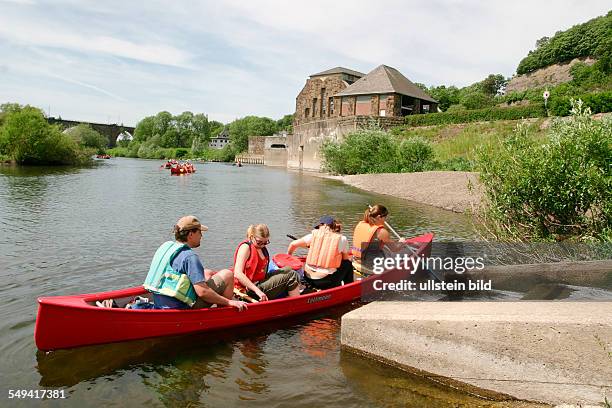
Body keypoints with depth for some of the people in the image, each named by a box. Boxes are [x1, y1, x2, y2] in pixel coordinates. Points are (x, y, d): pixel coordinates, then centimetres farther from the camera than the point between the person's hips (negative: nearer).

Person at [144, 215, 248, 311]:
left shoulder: (166, 246, 7)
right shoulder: (190, 256, -19)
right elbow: (202, 292, -25)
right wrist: (229, 302, -15)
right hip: (182, 308, -9)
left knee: (208, 273, 24)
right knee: (228, 275, -3)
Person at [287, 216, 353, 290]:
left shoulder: (314, 235, 2)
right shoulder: (342, 239, -2)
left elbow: (293, 244, 5)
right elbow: (346, 258, 11)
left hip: (308, 279, 4)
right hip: (327, 282, -4)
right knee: (348, 264, 21)